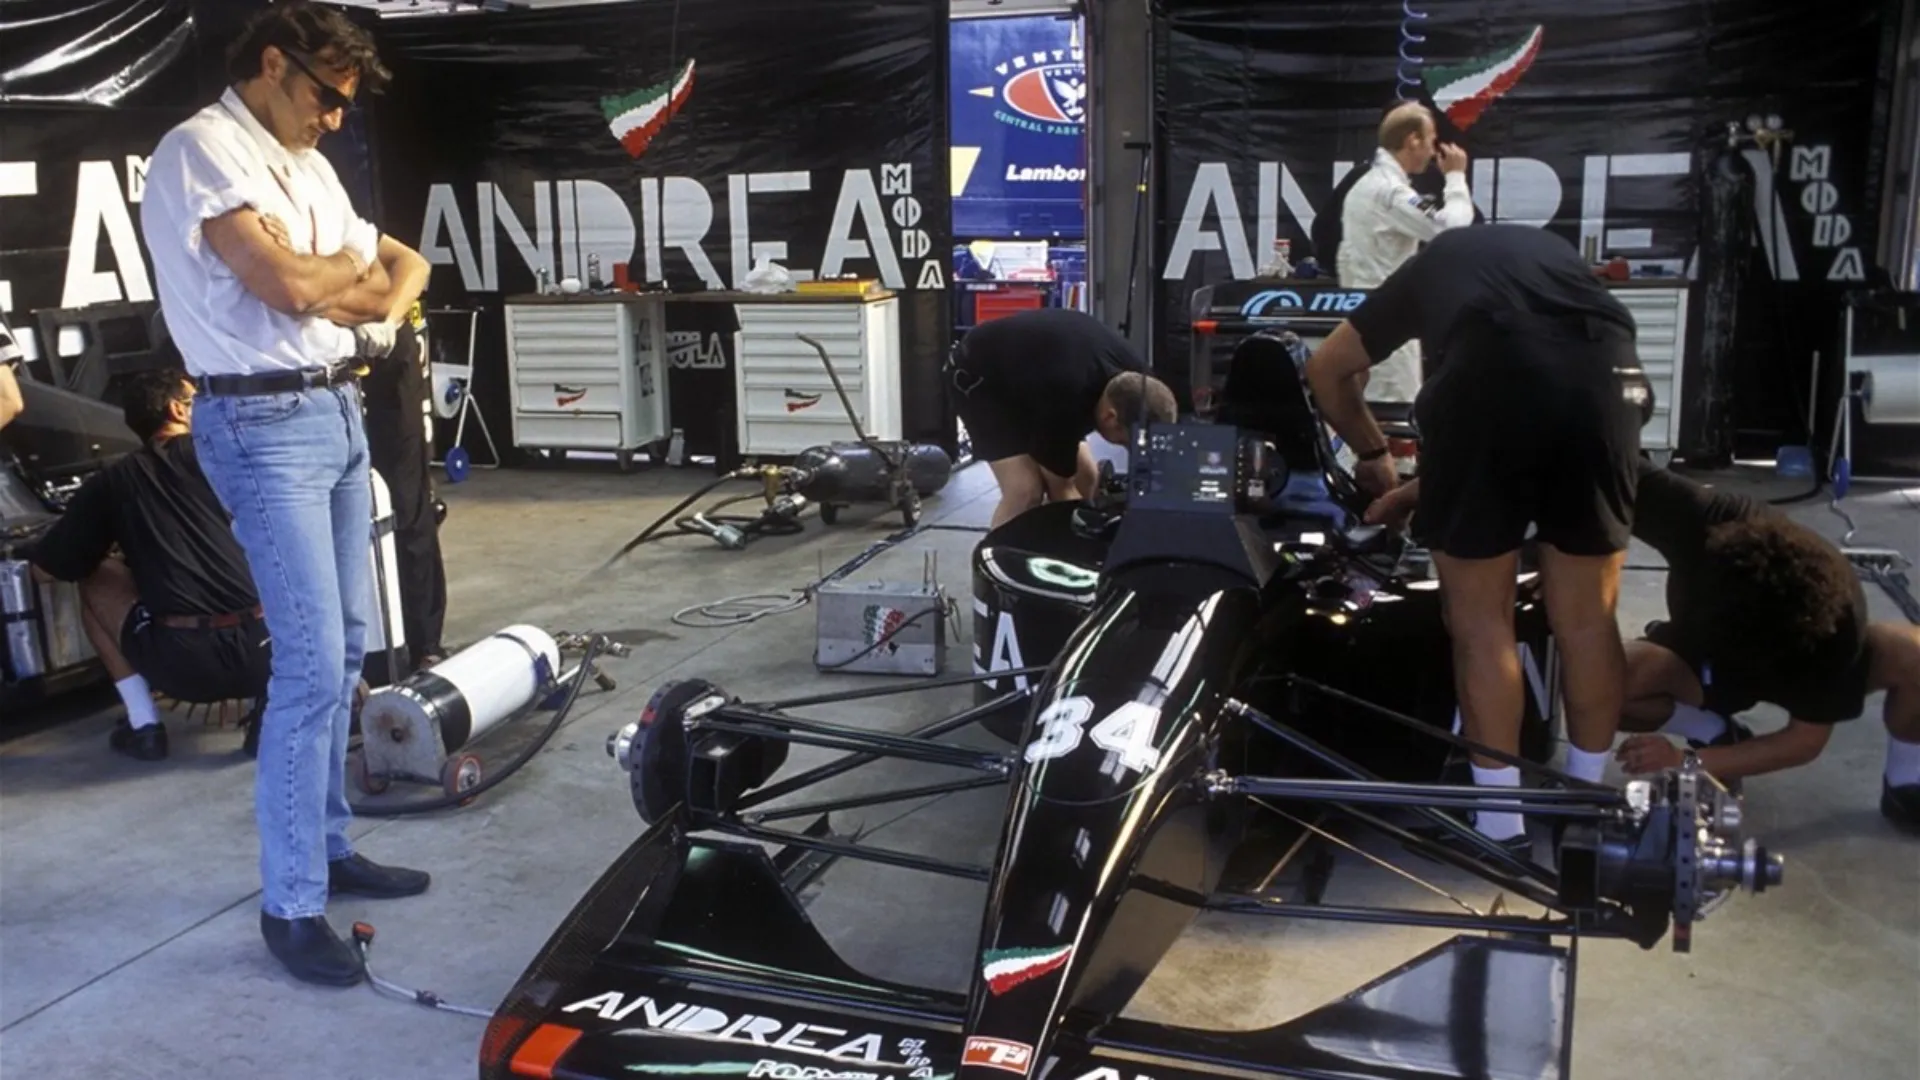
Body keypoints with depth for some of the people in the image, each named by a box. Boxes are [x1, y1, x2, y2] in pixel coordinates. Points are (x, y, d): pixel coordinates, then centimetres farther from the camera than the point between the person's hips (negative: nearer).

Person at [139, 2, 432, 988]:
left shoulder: (304, 163, 17)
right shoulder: (200, 150, -10)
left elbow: (405, 268, 17)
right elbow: (287, 284, -22)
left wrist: (377, 294, -6)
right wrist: (357, 264, -2)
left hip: (337, 413, 9)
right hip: (265, 426, -9)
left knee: (344, 647, 13)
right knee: (312, 664, -11)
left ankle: (329, 846, 26)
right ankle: (289, 904, 0)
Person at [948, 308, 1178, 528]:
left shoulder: (1132, 373, -22)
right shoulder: (1063, 401, -40)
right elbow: (1061, 490, -24)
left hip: (1028, 367, 8)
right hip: (978, 376, -8)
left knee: (1085, 476, -3)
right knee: (1026, 490, -23)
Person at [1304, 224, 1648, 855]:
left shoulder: (1431, 265, 36)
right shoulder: (1556, 253, 41)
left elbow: (1327, 369, 39)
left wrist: (1373, 454, 54)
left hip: (1487, 377, -3)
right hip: (1606, 375, 3)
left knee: (1480, 623, 12)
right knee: (1587, 620, 17)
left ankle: (1501, 822, 18)